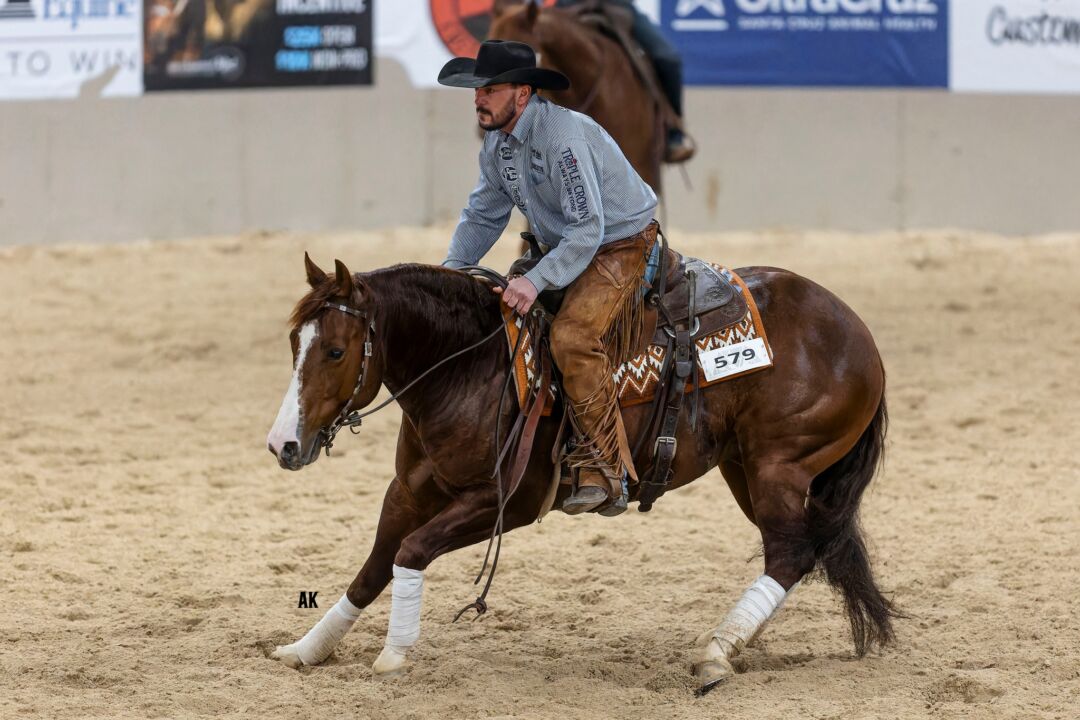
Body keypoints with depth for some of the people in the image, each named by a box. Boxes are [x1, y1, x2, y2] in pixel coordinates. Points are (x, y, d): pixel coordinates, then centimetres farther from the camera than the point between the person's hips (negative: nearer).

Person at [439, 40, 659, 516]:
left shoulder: (563, 137, -28)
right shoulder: (497, 143, 1)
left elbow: (587, 229, -30)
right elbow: (483, 215, 12)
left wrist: (537, 281, -38)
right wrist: (452, 267, -3)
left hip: (620, 243, -10)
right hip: (565, 247, 10)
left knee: (572, 336, -27)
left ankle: (606, 472, -21)